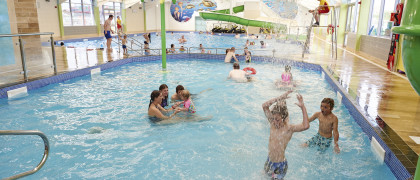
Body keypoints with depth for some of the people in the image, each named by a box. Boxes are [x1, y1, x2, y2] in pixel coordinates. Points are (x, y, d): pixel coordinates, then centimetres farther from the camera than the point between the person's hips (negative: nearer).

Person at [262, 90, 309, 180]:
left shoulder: (289, 128, -21)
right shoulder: (273, 123, -7)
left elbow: (306, 126, -39)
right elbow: (264, 106, -9)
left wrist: (303, 107, -37)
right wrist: (279, 98, -15)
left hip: (280, 164, -5)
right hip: (269, 161, 6)